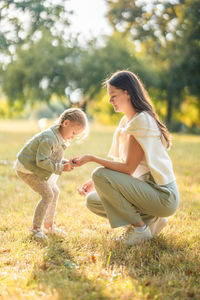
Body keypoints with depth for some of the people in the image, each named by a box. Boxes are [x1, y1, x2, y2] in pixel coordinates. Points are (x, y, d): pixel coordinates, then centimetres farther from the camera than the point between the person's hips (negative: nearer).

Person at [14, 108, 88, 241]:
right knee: (47, 195, -14)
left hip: (37, 170, 10)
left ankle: (48, 226, 26)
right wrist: (61, 168, -27)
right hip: (27, 169, -10)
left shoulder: (61, 138, 5)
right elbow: (41, 161, -30)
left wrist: (66, 163, -7)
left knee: (55, 192, 14)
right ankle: (36, 228, -4)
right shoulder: (49, 138, -28)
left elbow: (55, 158, 12)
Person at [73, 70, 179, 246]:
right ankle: (152, 221, 8)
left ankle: (140, 229, -9)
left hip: (163, 196, -9)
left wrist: (92, 158, -19)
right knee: (93, 201, 8)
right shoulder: (126, 121, 13)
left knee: (101, 175, -23)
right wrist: (93, 183, 2)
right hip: (146, 187, 9)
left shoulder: (141, 121, -17)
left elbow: (128, 168, -20)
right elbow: (119, 165, 13)